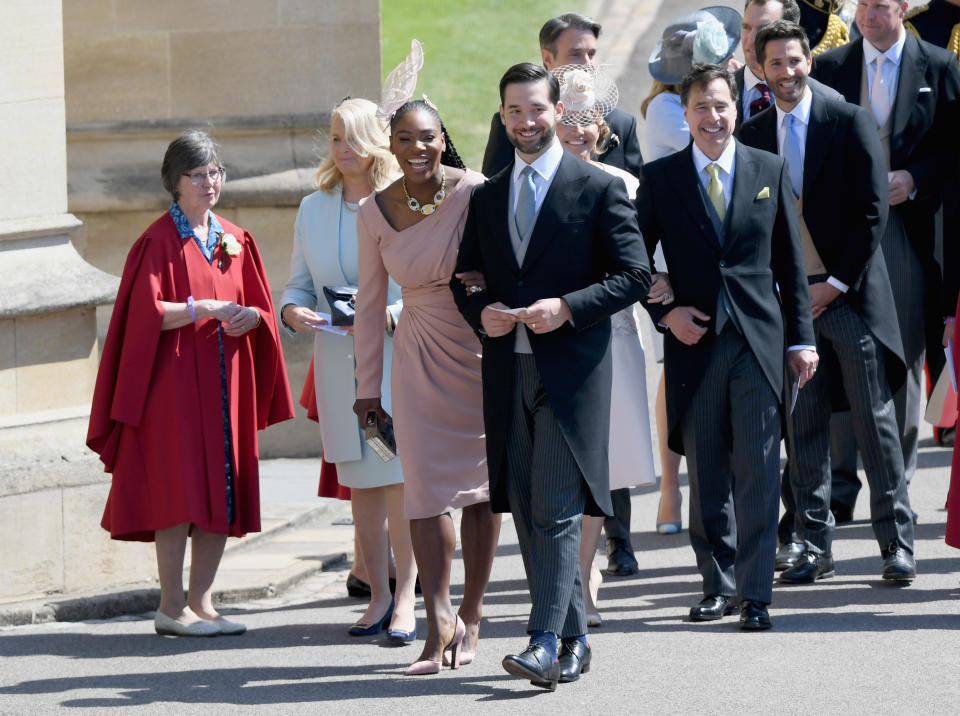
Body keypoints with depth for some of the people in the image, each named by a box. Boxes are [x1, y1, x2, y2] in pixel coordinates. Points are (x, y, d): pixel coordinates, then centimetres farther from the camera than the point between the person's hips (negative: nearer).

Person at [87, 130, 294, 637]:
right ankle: (171, 606, -5)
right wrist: (207, 308, -23)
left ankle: (201, 602, 10)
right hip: (175, 381, -6)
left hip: (225, 381, 6)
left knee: (223, 494, 4)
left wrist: (249, 316, -8)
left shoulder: (235, 241, 13)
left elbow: (262, 308, 14)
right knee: (181, 488, -9)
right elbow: (148, 314, -14)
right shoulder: (160, 242, -5)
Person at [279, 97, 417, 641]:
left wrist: (389, 316, -21)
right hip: (338, 359, 4)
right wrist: (293, 312, -7)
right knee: (361, 481, 6)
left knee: (401, 475, -9)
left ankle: (406, 597, -6)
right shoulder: (314, 209, 12)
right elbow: (299, 284, 15)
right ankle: (379, 594, 13)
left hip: (398, 356, -4)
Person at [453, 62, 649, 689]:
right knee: (528, 513, 6)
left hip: (571, 371, -6)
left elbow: (635, 276, -4)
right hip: (507, 372, 6)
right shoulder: (486, 198, 16)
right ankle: (573, 639, 15)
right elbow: (465, 278, 21)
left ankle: (546, 644, -17)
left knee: (557, 511, -13)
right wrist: (481, 312, -2)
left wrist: (566, 307, -16)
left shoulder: (600, 189, -1)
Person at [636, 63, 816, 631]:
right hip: (695, 341, 1)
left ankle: (756, 594, -3)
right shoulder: (660, 179, 4)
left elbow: (791, 263, 8)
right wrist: (665, 312, -5)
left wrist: (801, 338, 5)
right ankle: (719, 584, 18)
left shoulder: (771, 171, 6)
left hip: (759, 338, -1)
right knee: (706, 474, 6)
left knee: (759, 471, -6)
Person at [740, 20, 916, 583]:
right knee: (803, 427, 3)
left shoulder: (850, 122, -2)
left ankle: (898, 543, 4)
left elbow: (873, 209, -6)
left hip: (849, 292, -3)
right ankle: (815, 547, 8)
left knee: (876, 420, -1)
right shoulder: (752, 136, 9)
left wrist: (835, 283, -10)